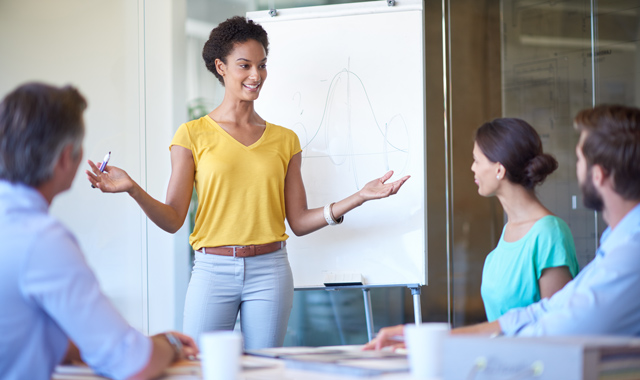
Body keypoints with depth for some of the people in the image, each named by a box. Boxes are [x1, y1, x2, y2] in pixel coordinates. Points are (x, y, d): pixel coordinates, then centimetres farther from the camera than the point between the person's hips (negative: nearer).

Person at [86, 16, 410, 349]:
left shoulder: (284, 140, 11)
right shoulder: (193, 135, 3)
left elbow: (299, 222, 10)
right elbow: (172, 219, -1)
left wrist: (359, 197, 1)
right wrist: (132, 188, -17)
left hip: (270, 271, 2)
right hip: (213, 270, -2)